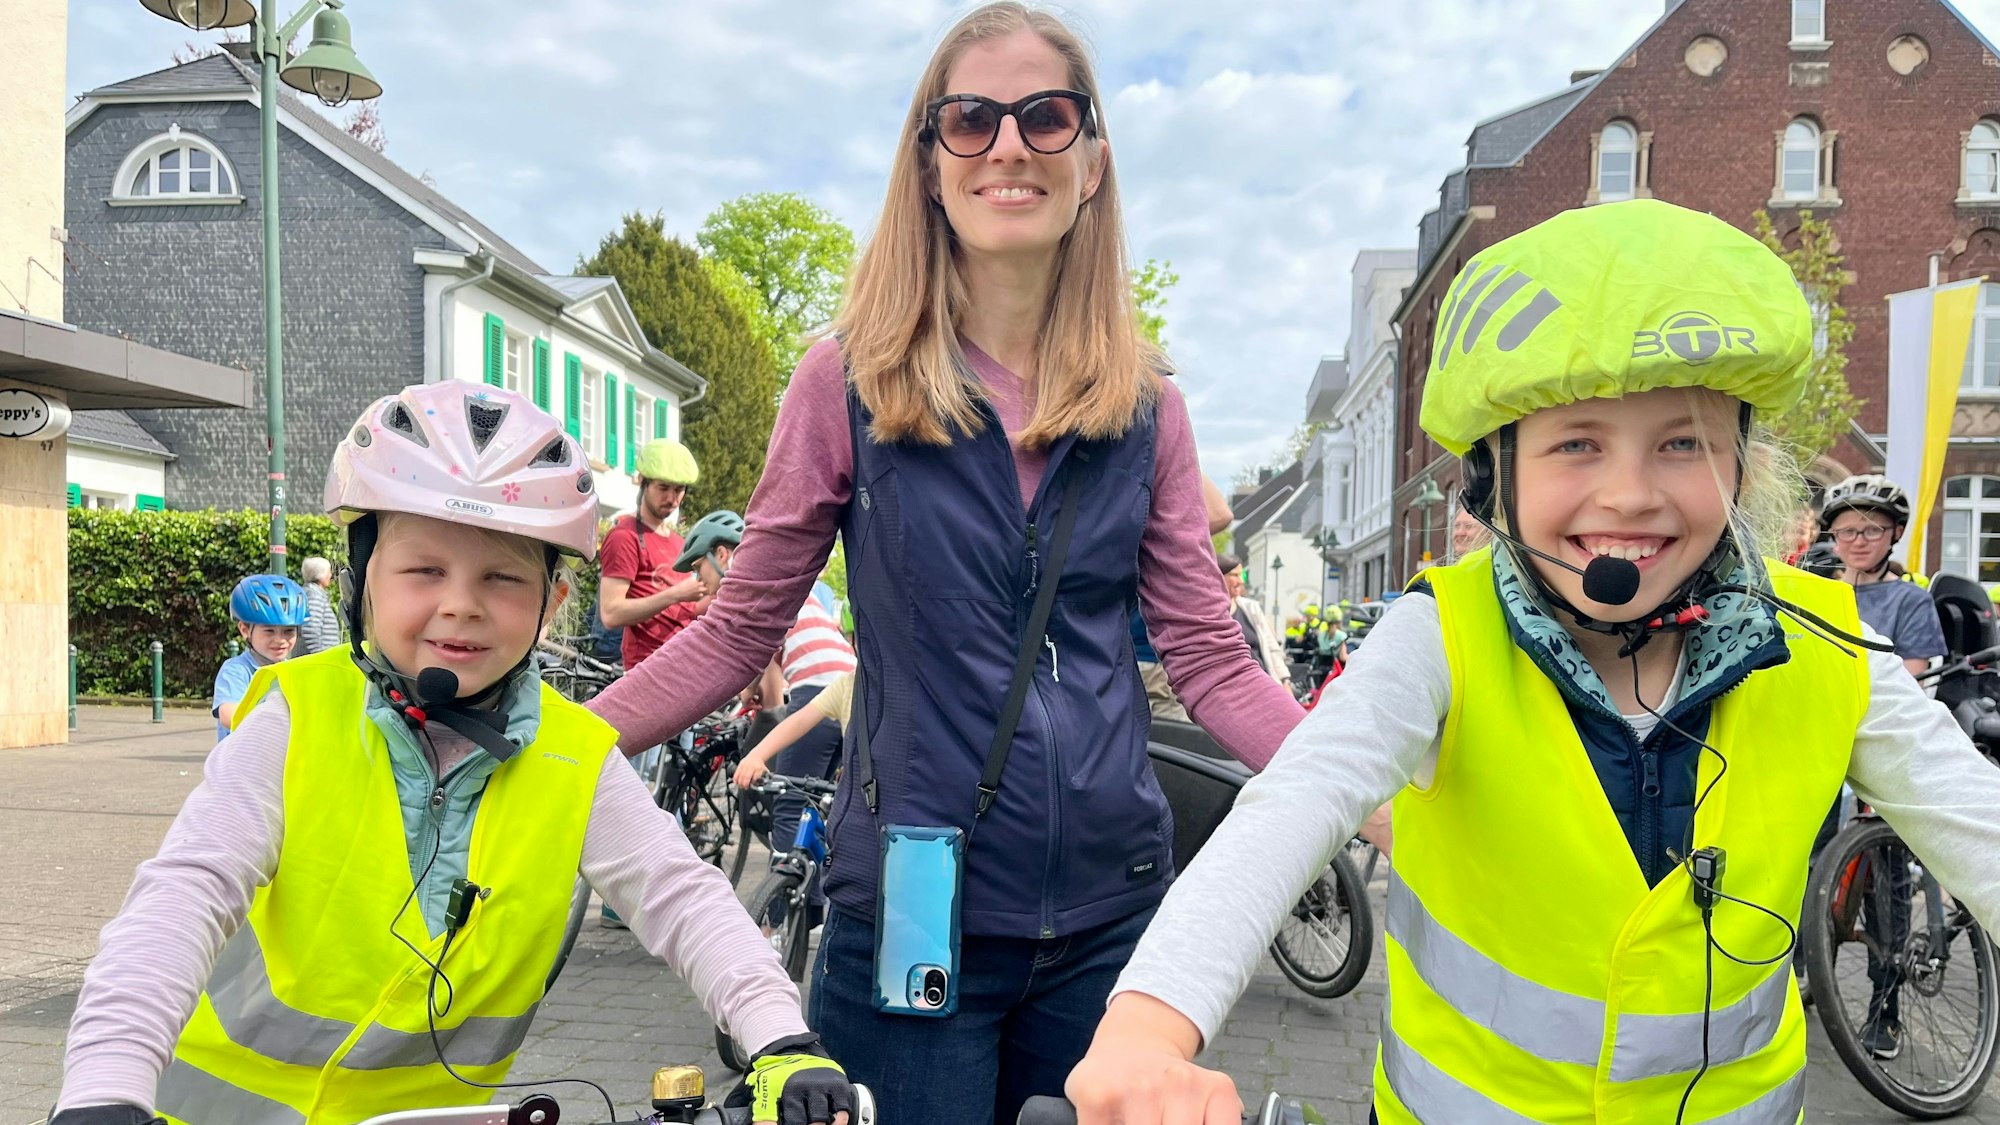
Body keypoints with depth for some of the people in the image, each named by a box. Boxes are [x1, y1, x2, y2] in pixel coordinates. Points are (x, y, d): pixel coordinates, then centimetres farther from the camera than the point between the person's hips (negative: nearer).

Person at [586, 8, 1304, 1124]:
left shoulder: (1147, 404, 3)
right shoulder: (853, 378, -3)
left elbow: (1212, 658, 3)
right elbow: (740, 630, 1)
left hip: (1108, 913, 3)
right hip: (910, 916, -2)